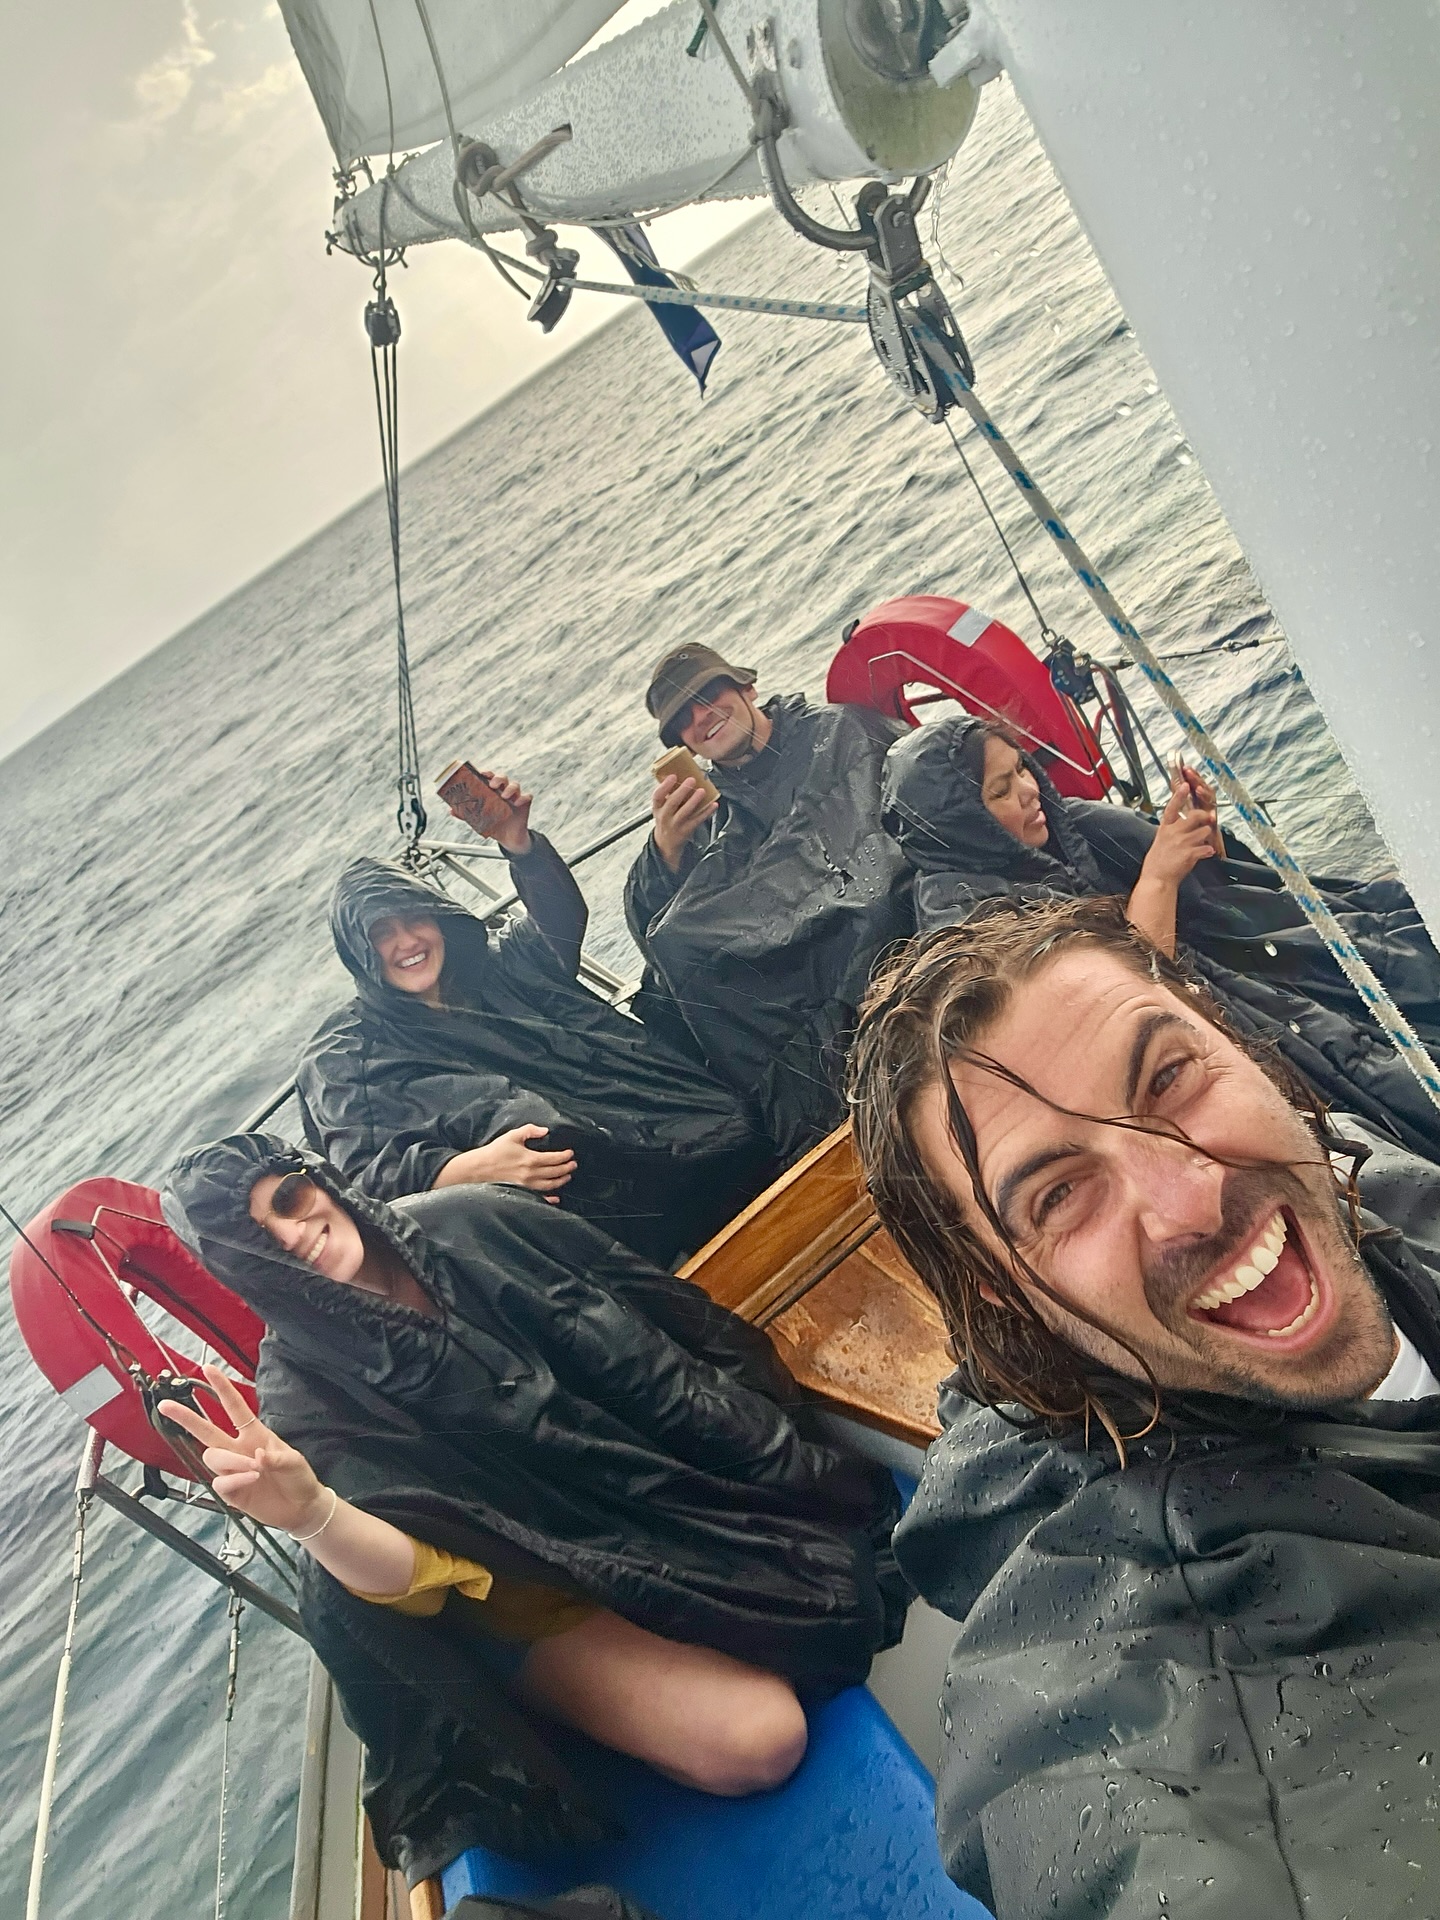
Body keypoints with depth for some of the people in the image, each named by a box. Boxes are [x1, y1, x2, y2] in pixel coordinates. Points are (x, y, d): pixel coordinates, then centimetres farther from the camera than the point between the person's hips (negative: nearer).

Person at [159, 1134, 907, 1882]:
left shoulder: (469, 1224, -9)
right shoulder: (305, 1389, -16)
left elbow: (656, 1320, -1)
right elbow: (404, 1571, -26)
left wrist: (775, 1452, -1)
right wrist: (309, 1511, -48)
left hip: (670, 1475, 4)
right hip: (534, 1582, -3)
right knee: (752, 1742, -22)